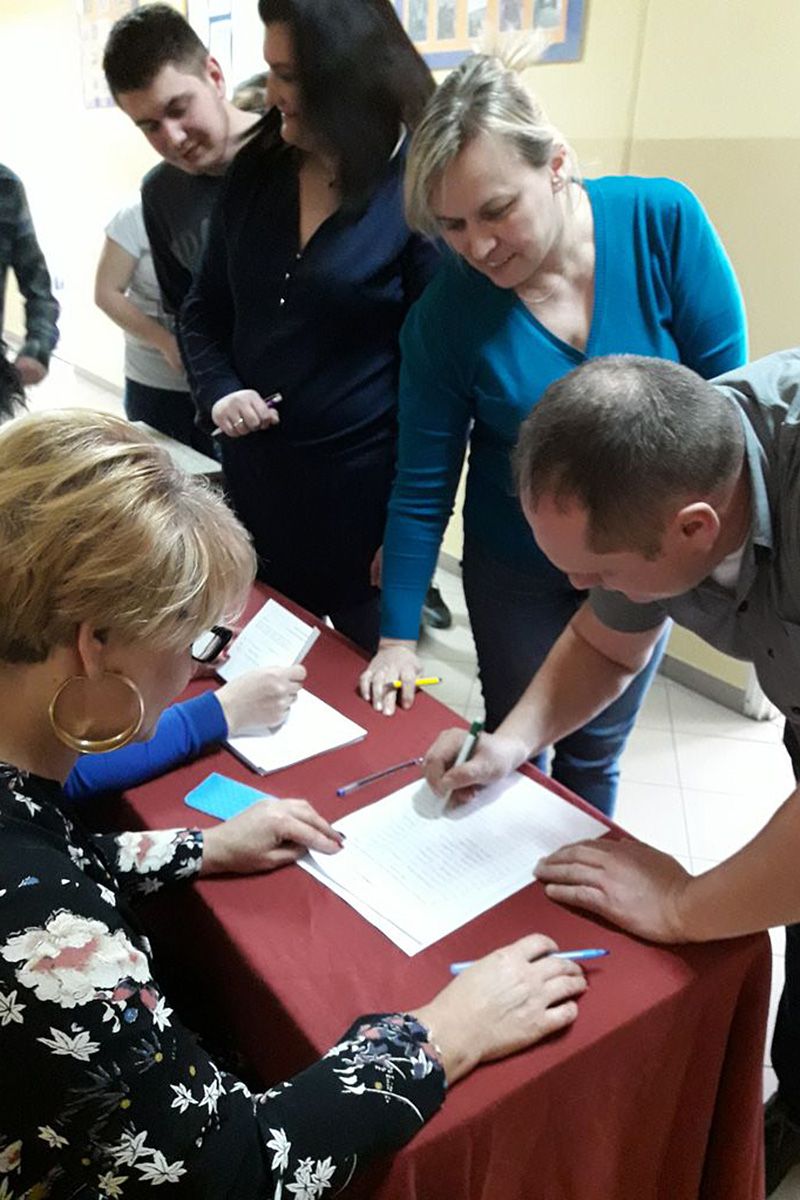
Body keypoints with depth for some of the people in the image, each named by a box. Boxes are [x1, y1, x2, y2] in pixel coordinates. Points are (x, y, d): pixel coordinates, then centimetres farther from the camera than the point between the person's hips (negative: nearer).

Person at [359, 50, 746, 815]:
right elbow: (421, 486, -12)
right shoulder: (445, 312, -18)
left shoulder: (663, 222, -18)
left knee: (593, 754, 18)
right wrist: (399, 634, -12)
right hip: (517, 570, 0)